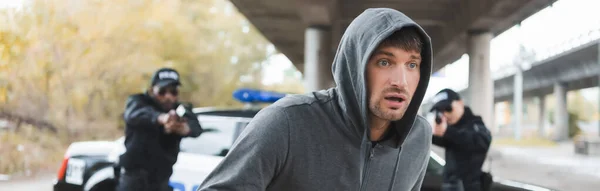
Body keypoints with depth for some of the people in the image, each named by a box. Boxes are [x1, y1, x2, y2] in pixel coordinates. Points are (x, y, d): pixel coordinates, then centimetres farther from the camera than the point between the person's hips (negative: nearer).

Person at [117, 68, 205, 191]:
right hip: (135, 178, -4)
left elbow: (196, 127, -20)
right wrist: (161, 118, -54)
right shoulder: (138, 102, -4)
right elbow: (136, 114, -31)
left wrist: (185, 127, -47)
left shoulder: (179, 111, 4)